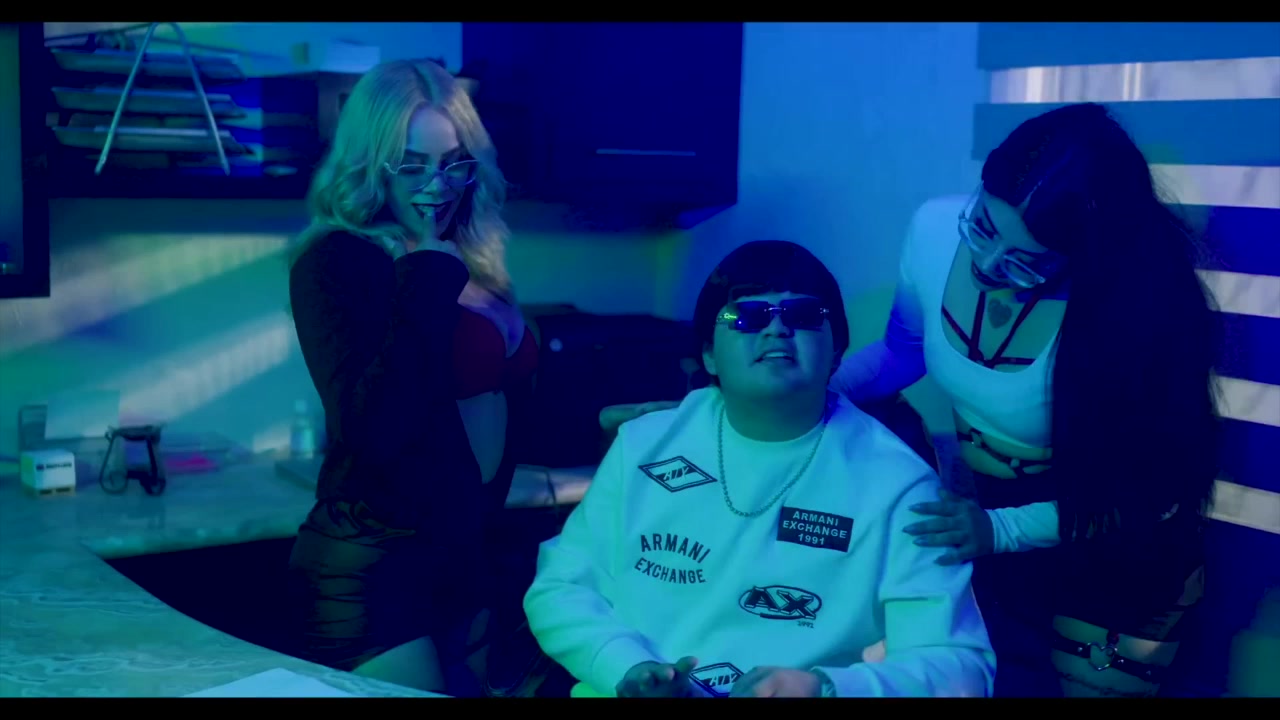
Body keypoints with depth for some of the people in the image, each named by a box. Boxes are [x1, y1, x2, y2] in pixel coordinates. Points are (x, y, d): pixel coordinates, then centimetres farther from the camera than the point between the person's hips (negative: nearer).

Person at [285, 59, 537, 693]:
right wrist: (430, 279, -23)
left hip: (466, 552, 8)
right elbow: (374, 429, -27)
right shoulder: (336, 262, -14)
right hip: (373, 568, -8)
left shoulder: (471, 263, 6)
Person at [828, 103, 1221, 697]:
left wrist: (1003, 529, -31)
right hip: (978, 509, 4)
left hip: (1115, 564, -4)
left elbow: (1143, 488, -22)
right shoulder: (936, 230, -19)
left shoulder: (1136, 309, -32)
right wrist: (818, 388, -13)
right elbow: (905, 348, 3)